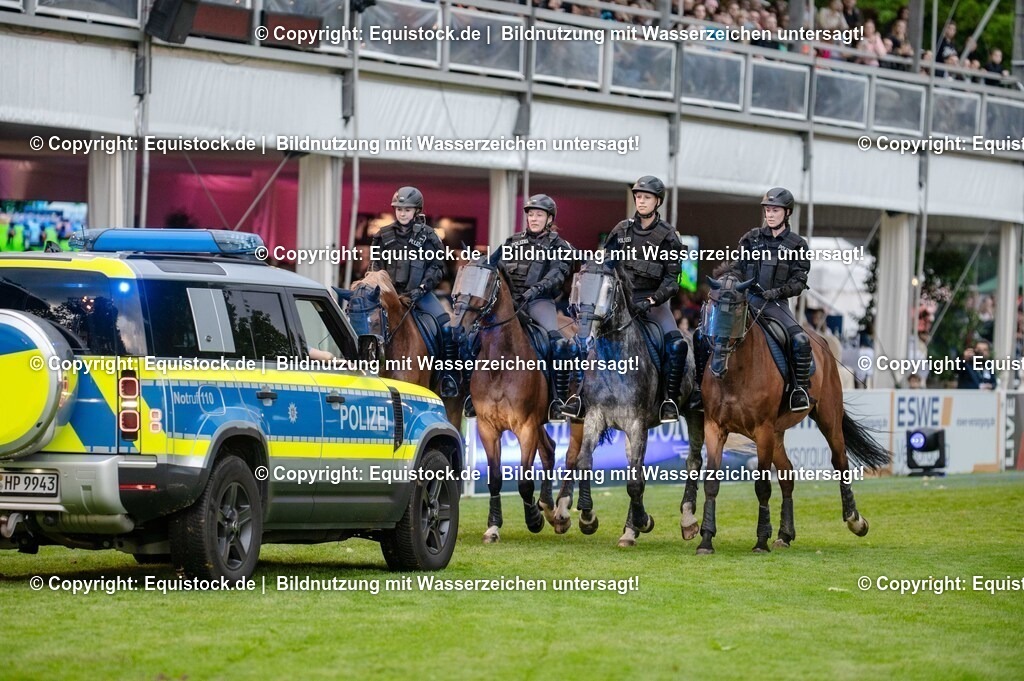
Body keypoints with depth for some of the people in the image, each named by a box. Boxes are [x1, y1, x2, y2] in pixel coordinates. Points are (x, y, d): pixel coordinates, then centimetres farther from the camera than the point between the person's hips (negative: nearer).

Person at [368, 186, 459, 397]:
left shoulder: (427, 235, 2)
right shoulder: (384, 235, 8)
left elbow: (437, 267, -1)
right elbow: (375, 266, 12)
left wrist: (421, 289, -13)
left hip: (419, 292, -2)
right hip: (391, 292, 2)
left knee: (446, 327, -19)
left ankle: (448, 376, -10)